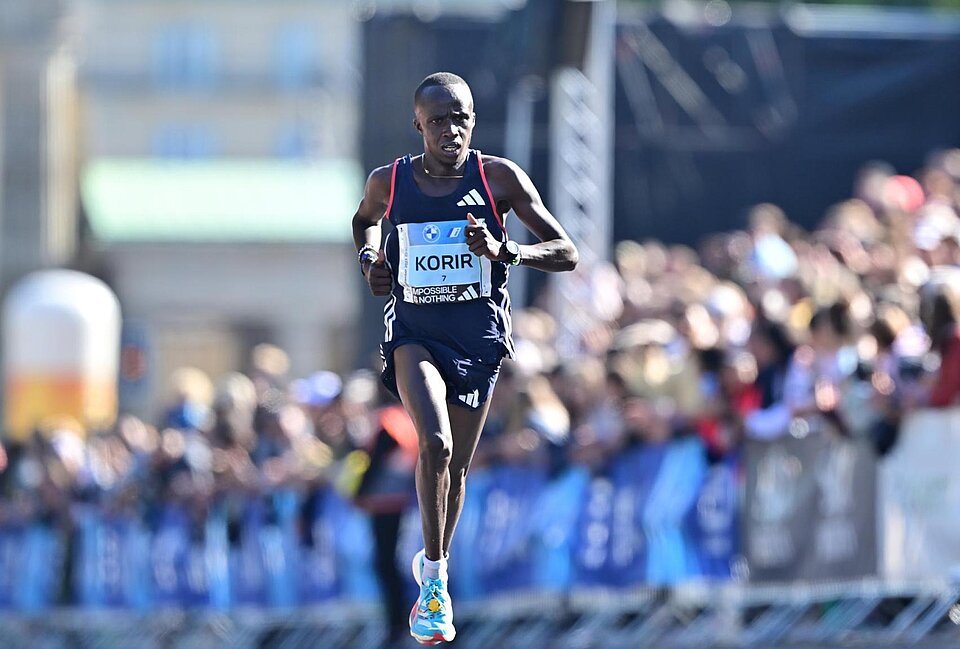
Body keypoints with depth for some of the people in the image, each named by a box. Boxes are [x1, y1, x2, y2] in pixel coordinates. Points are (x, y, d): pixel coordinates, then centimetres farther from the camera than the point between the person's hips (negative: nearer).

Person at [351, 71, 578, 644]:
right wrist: (370, 258, 1)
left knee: (457, 468, 13)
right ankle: (434, 580, -15)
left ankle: (436, 566, 40)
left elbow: (567, 254, -10)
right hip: (414, 332, -1)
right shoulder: (388, 183, -4)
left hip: (478, 338, 1)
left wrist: (505, 250, -26)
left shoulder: (500, 178, -10)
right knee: (435, 443, -25)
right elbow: (364, 219, 22)